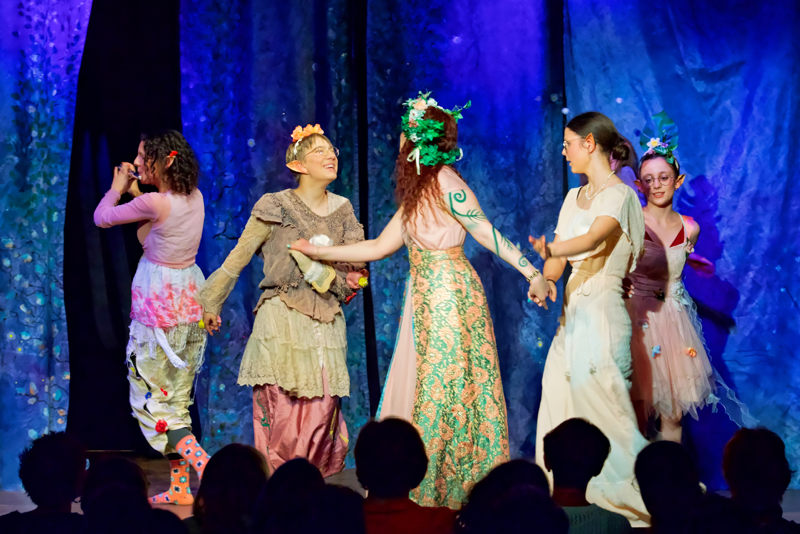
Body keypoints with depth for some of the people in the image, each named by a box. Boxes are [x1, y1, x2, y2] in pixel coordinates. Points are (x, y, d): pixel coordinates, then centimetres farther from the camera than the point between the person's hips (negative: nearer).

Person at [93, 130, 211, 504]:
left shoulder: (154, 203, -21)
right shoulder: (194, 197, 1)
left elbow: (102, 217, -7)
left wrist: (117, 188, 11)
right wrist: (137, 192, 18)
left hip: (159, 307, -8)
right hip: (190, 302, 8)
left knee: (149, 399, 1)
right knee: (177, 399, 14)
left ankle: (203, 463, -16)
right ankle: (179, 487, 16)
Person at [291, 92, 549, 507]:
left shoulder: (445, 182, -11)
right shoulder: (417, 192, 15)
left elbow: (488, 234, -13)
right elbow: (379, 247, 19)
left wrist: (531, 272, -18)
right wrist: (319, 252, 22)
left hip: (450, 292, -9)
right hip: (426, 297, 9)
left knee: (444, 386, -5)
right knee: (423, 388, 9)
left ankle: (458, 490, 2)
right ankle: (423, 490, 14)